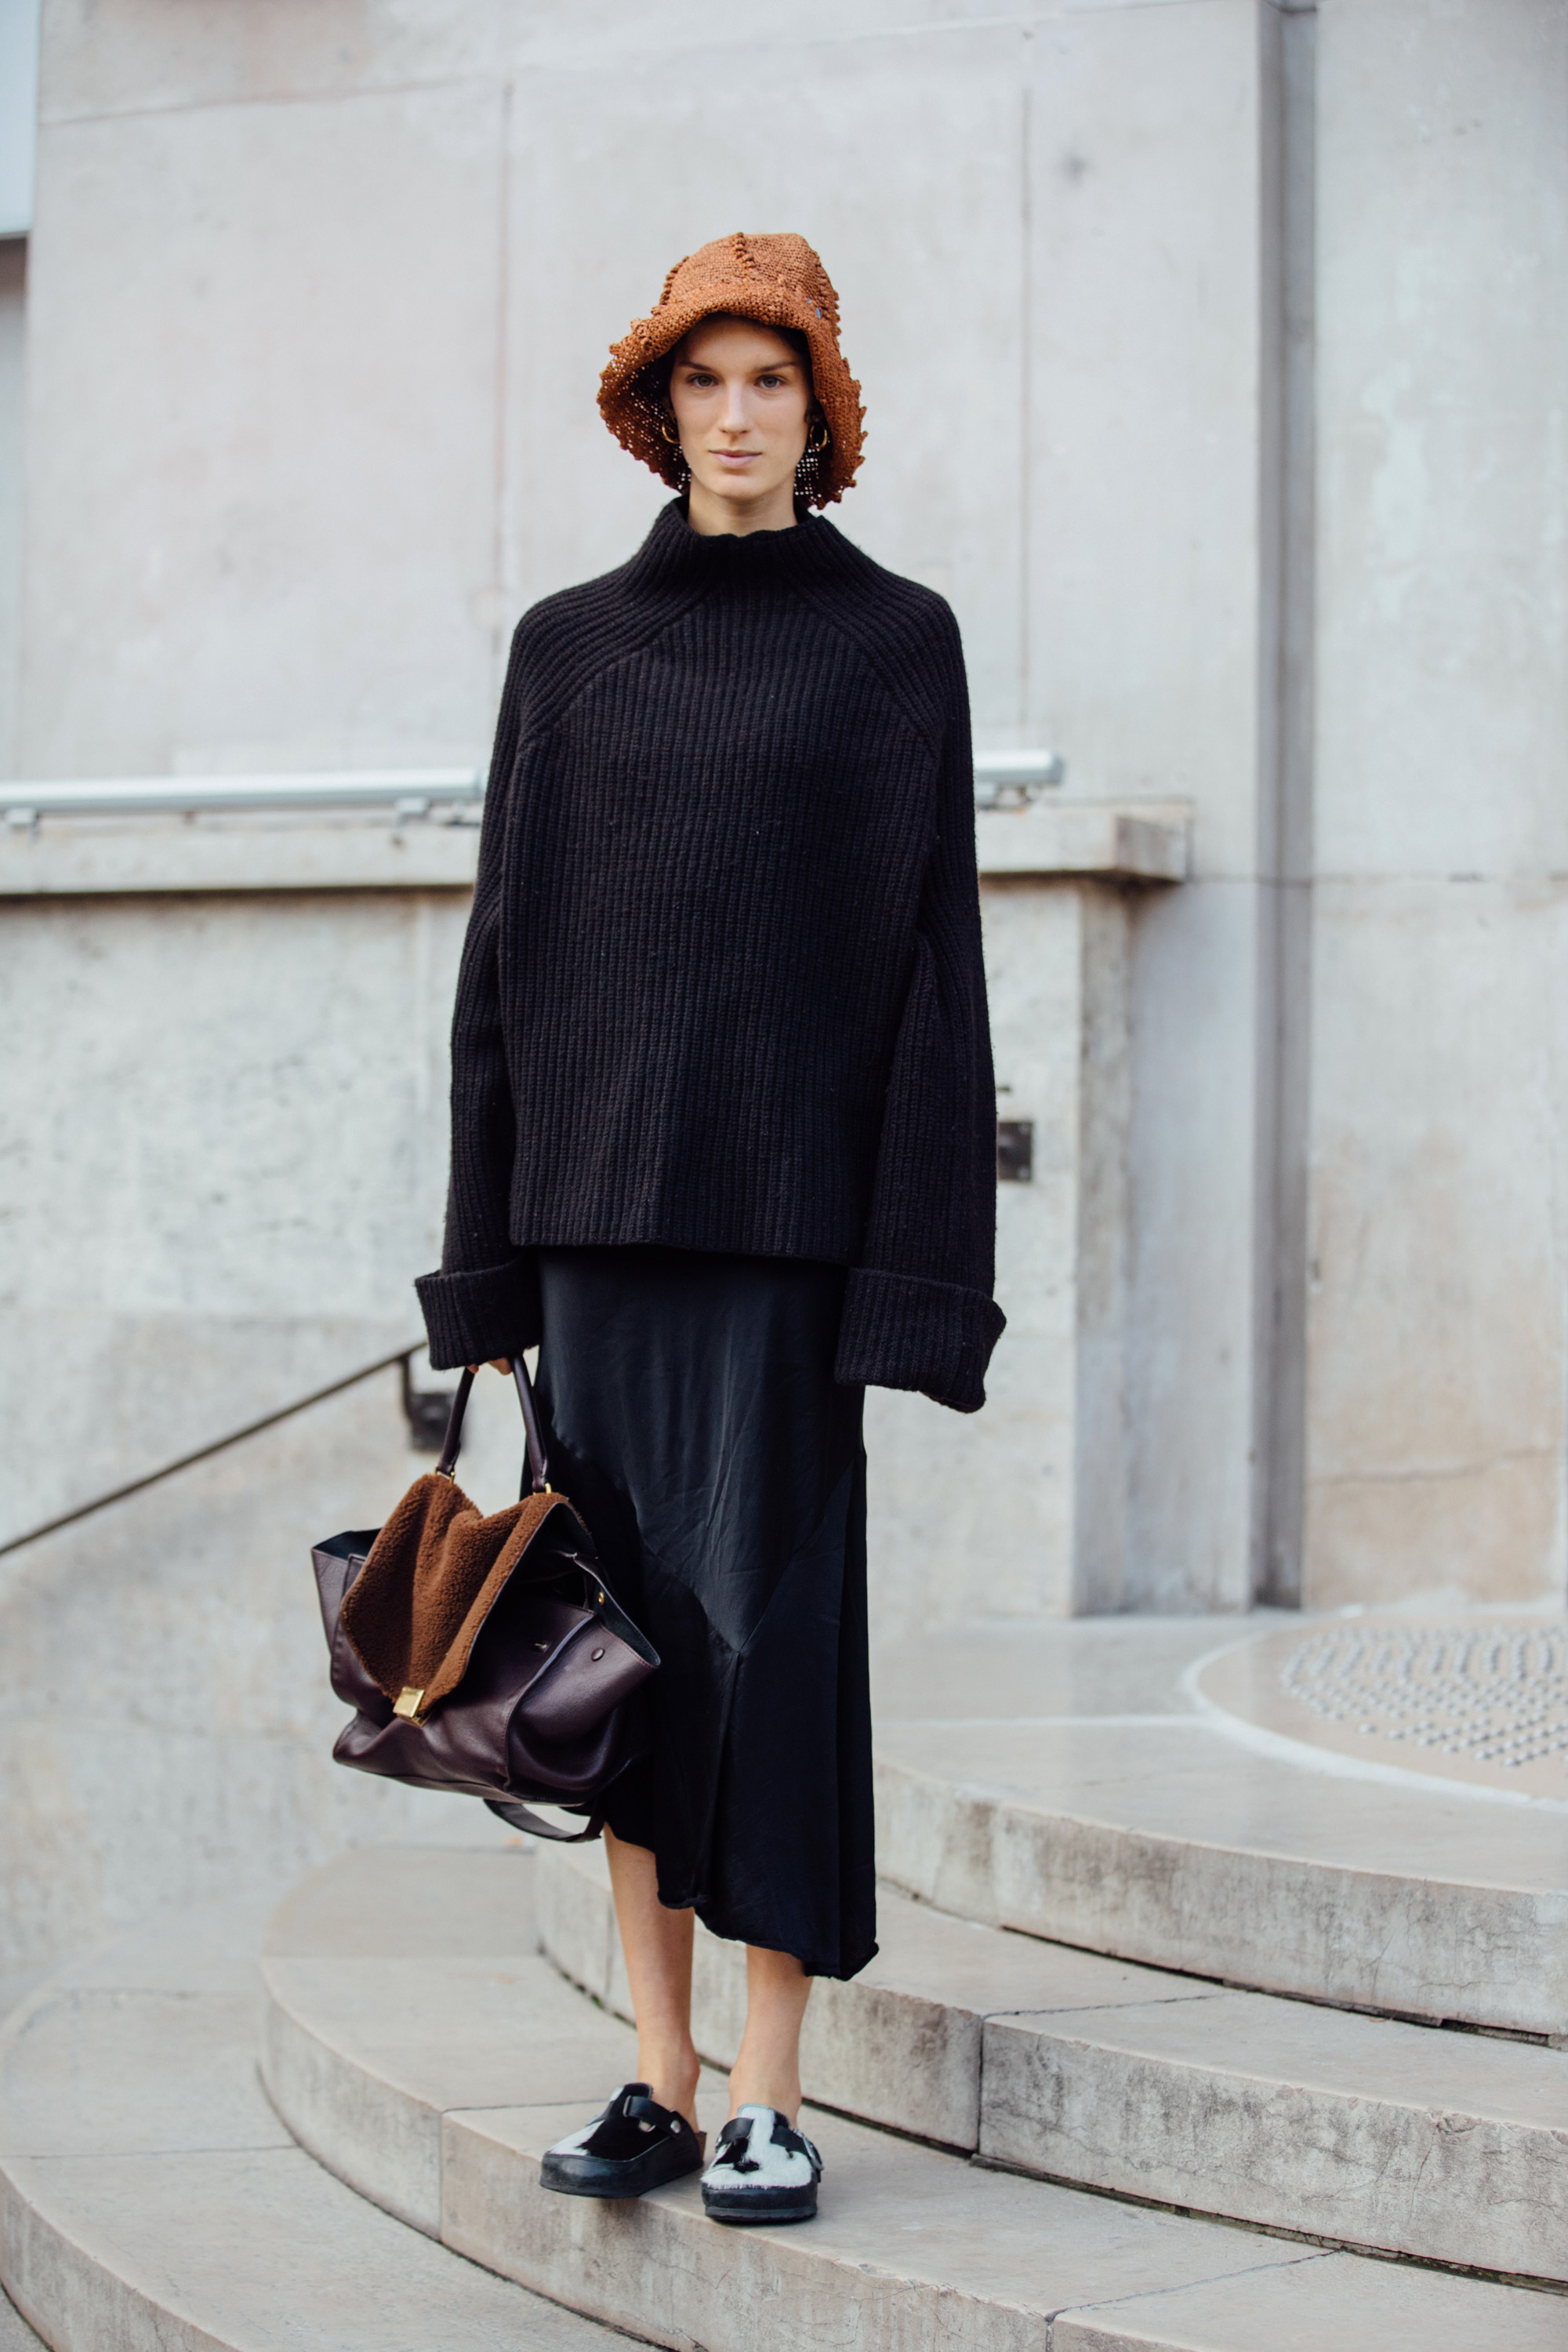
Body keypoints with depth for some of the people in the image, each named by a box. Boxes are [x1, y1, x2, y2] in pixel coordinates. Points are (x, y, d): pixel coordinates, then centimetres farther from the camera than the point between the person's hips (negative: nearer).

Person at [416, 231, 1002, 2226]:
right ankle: (660, 2076, 14)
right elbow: (512, 945, 10)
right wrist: (487, 1242, 4)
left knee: (769, 1615, -6)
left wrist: (920, 1268, -10)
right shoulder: (569, 647, 11)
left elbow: (930, 945, -3)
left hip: (785, 1182, -3)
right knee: (626, 1620, 5)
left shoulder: (896, 642, 2)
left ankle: (772, 2101, 3)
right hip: (600, 1183, 3)